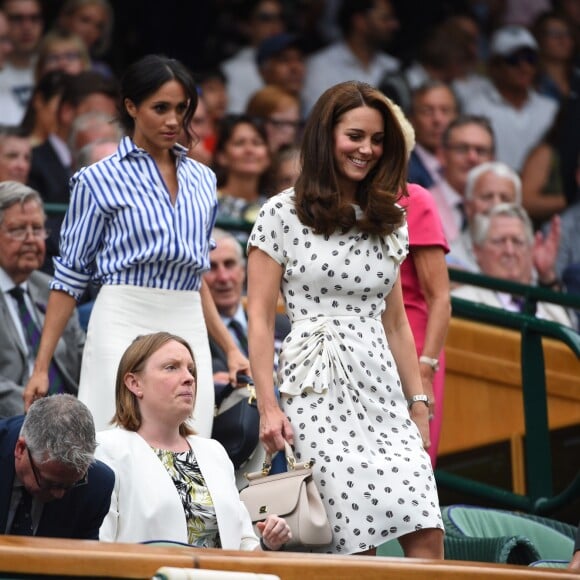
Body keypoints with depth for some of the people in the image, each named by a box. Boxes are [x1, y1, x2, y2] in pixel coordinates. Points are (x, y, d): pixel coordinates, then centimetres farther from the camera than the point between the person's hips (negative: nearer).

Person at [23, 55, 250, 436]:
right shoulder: (100, 180, 1)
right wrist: (41, 368, -2)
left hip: (188, 329, 4)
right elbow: (70, 277, 2)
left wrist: (230, 348, 18)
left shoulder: (202, 180, 15)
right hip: (123, 323, -4)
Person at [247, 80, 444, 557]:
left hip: (383, 392, 5)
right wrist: (268, 407, -8)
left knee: (427, 537, -12)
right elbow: (260, 317, -1)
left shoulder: (389, 221, 16)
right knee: (355, 543, -12)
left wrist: (418, 401, 14)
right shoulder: (284, 214, 1)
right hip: (318, 392, -5)